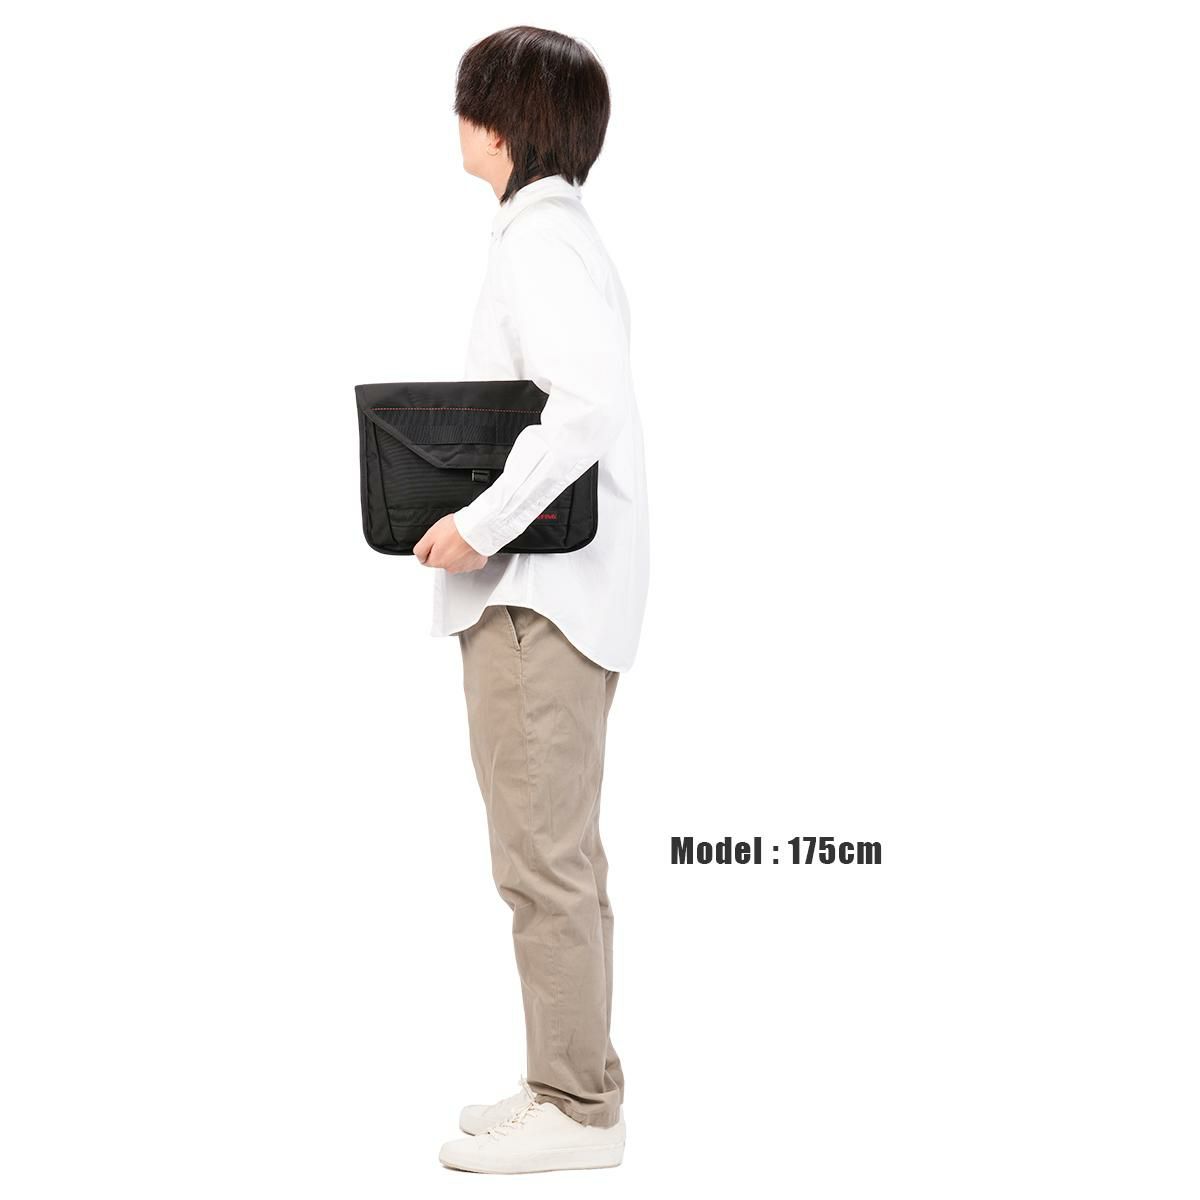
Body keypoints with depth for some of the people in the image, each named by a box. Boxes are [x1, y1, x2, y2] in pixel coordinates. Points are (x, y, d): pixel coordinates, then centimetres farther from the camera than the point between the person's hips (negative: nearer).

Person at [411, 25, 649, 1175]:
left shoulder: (539, 245, -14)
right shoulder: (555, 234, 18)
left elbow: (585, 404, -28)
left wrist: (483, 526, -23)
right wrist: (471, 510, 13)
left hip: (541, 599, -11)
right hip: (534, 594, 11)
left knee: (543, 859, -5)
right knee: (551, 854, 17)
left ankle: (574, 1110, 4)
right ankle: (576, 1080, 27)